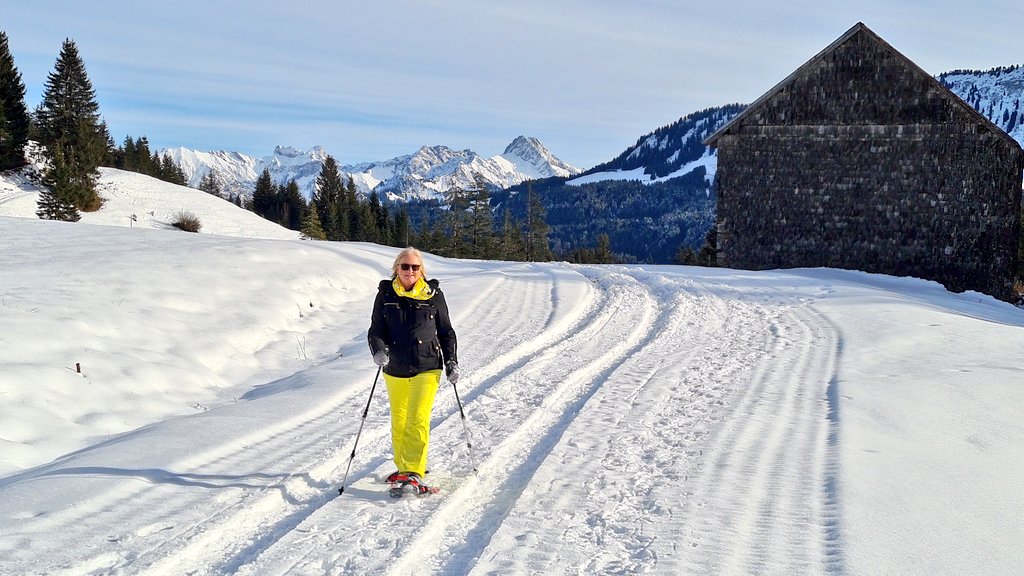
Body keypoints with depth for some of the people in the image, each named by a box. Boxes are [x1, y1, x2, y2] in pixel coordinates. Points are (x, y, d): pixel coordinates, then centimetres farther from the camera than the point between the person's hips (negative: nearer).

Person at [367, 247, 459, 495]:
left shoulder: (434, 295, 1)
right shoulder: (385, 295, 2)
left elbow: (446, 332, 10)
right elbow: (375, 330, 2)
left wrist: (451, 362, 2)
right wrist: (378, 350, -18)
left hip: (427, 368, -3)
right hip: (395, 370, 3)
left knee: (417, 421, -14)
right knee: (398, 423, 13)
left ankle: (414, 474, -14)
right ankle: (403, 467, 30)